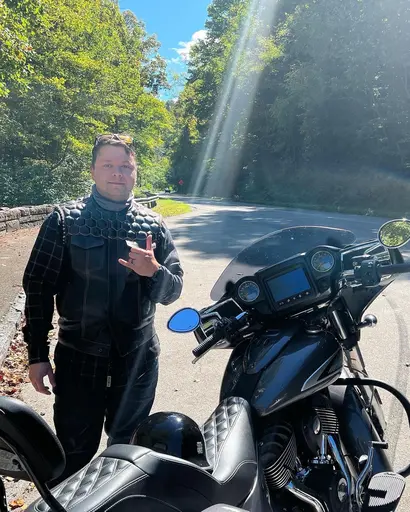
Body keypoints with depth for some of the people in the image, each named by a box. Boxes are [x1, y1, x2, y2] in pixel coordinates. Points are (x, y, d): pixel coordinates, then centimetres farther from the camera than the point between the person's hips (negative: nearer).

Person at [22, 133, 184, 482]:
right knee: (73, 458, 13)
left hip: (137, 362, 2)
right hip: (77, 361, -1)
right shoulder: (64, 219, -3)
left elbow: (173, 290, 0)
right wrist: (37, 354, -6)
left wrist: (153, 272, -21)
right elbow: (39, 287, -4)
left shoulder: (153, 225, 2)